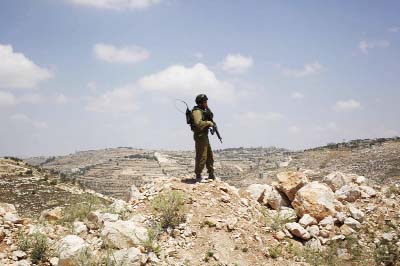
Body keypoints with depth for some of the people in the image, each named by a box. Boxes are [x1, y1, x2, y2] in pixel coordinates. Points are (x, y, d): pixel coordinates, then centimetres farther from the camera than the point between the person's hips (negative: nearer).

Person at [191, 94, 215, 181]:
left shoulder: (203, 110, 15)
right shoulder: (197, 111, -16)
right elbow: (198, 123, -31)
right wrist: (208, 123, -20)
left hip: (204, 136, 11)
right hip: (200, 136, -11)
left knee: (209, 156, 16)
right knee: (201, 157, -7)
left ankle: (211, 174, 25)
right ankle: (198, 176, 1)